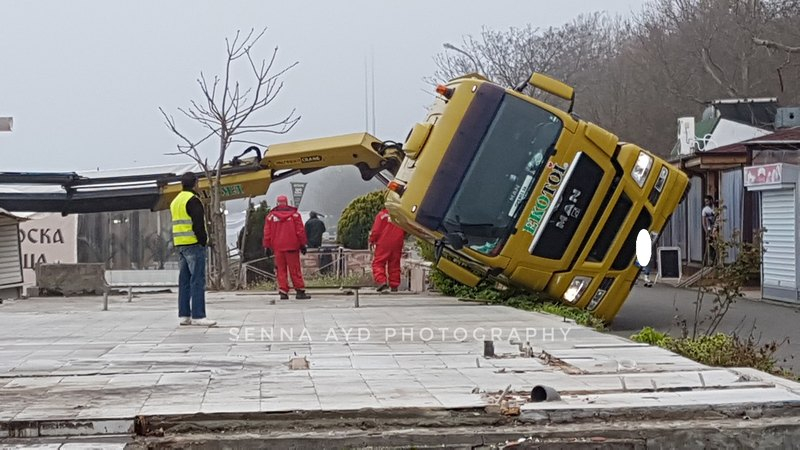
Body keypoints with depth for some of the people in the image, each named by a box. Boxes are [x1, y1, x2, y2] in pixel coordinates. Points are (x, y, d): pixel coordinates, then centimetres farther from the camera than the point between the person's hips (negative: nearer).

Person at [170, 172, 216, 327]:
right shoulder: (193, 200, -11)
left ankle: (184, 315, 12)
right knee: (198, 280, -9)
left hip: (180, 244, 9)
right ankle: (198, 316, -13)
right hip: (193, 244, -9)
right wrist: (203, 241, -10)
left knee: (185, 280, 11)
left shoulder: (175, 201, 17)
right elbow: (198, 224, -18)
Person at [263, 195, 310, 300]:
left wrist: (267, 247, 11)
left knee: (281, 270, 5)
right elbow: (300, 231, 1)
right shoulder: (295, 215, 1)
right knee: (295, 270, 1)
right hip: (292, 247, -1)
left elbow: (267, 233, 5)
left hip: (277, 247, 1)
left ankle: (283, 292, -1)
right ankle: (300, 291, 0)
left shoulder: (270, 216, 3)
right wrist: (303, 244, 7)